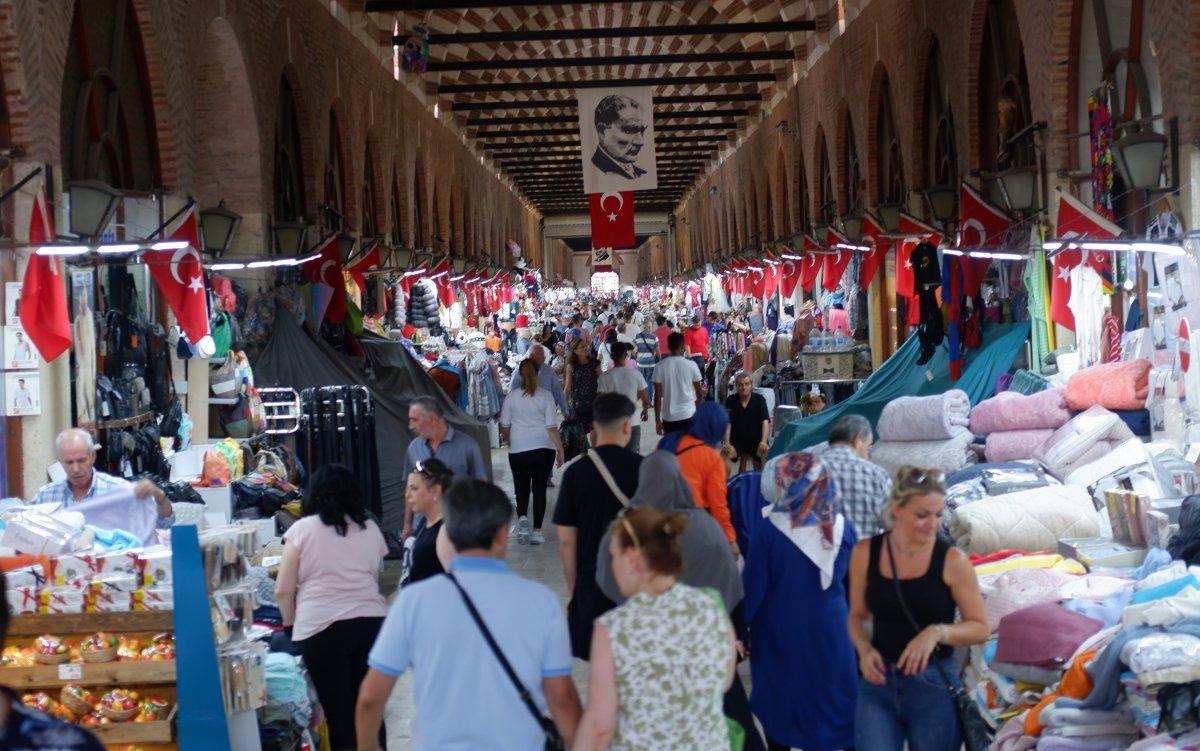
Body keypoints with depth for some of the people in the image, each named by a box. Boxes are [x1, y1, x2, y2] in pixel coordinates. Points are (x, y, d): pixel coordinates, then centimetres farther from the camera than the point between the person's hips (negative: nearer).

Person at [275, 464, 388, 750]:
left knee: (339, 714, 2)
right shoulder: (370, 529, 13)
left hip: (321, 627, -3)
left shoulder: (302, 529, 3)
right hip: (371, 621, 3)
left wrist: (290, 624, 17)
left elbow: (283, 590, 2)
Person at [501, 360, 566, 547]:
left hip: (519, 449, 0)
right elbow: (552, 427, -8)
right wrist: (560, 449, 1)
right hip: (544, 448, 0)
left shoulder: (512, 396, -3)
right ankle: (537, 531, 7)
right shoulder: (545, 396, -6)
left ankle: (522, 517, -17)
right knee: (539, 489, 8)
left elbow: (504, 427, 5)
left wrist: (509, 443, 23)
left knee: (521, 488, 10)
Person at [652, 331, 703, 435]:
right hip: (688, 415, 0)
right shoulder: (691, 365, -5)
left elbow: (658, 395, -5)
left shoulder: (660, 366, -5)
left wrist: (657, 420, 1)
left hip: (669, 416, 0)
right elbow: (699, 392, 6)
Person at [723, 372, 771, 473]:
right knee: (725, 452, -29)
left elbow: (765, 421, -14)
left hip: (756, 441, -1)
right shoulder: (731, 401, 0)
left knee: (766, 452, -30)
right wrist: (727, 443, -23)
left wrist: (763, 441, -30)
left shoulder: (759, 399, -4)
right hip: (737, 441, 1)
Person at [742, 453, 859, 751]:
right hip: (831, 636, 3)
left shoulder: (768, 530, -16)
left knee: (778, 713, 13)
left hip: (781, 639, -3)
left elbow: (752, 590, -11)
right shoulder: (842, 529, -4)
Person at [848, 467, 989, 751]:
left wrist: (937, 632, -19)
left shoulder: (952, 560, -7)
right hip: (879, 682, 1)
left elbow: (980, 628, -2)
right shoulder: (865, 553, 0)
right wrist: (864, 649, -8)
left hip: (933, 684, -1)